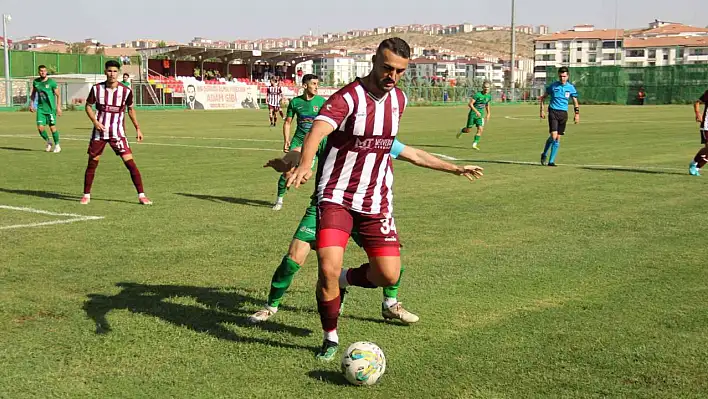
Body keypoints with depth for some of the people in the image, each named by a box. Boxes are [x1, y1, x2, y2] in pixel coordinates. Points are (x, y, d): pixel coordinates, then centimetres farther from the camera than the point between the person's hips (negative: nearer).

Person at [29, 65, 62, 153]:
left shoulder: (51, 82, -7)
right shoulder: (35, 82, 6)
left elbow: (58, 95, -3)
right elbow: (33, 94, 22)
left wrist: (58, 107, -10)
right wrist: (32, 104, 13)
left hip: (50, 108, -4)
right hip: (40, 108, 4)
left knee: (52, 127, -3)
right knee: (40, 127, -4)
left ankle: (57, 145, 15)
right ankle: (48, 142, 21)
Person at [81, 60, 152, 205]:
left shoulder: (126, 91, -5)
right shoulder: (96, 89, -5)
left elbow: (130, 109, 10)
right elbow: (88, 106, 7)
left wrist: (137, 128, 9)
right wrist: (95, 121, -9)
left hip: (118, 133, -1)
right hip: (100, 131, 1)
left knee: (130, 162, -10)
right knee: (92, 163, 5)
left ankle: (141, 195, -5)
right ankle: (86, 195, 21)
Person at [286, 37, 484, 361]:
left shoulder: (398, 99, 6)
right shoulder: (348, 98, -15)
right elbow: (317, 132, -33)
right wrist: (304, 165, -54)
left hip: (376, 200, 5)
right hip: (336, 197, -5)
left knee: (389, 275, -6)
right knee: (328, 269, -18)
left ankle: (345, 280, 28)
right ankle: (330, 338, 7)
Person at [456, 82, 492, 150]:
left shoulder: (489, 96, 4)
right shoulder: (477, 95, -17)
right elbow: (470, 104, -20)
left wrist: (488, 114, 19)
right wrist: (476, 111, -28)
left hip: (480, 115, 5)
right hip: (473, 114, -5)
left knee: (480, 129, -12)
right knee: (468, 130, 2)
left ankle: (474, 144, -5)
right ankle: (461, 131, 37)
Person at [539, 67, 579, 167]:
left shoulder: (571, 87, 5)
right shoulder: (553, 86, 0)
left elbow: (575, 101, 13)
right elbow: (543, 97, 10)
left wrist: (577, 114, 2)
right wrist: (542, 110, 2)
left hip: (563, 113, 3)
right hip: (553, 112, -3)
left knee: (558, 138, 3)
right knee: (553, 135, -15)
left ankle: (551, 161, 11)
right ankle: (544, 155, 9)